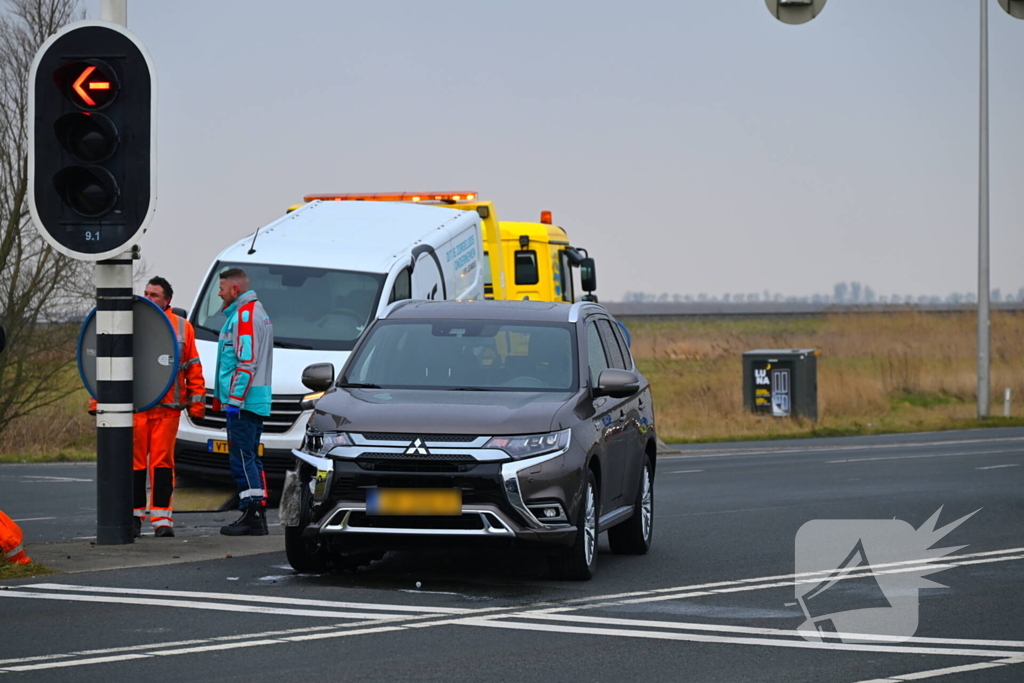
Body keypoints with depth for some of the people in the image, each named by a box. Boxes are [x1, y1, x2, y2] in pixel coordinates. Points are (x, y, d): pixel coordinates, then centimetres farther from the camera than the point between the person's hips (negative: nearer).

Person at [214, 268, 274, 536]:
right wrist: (222, 396, 25)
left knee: (241, 458, -10)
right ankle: (258, 515, 12)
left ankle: (252, 516, -12)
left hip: (243, 402, -11)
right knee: (251, 458, 12)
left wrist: (234, 400, -21)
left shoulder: (244, 315, -13)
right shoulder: (258, 312, 20)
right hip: (257, 401, 11)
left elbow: (246, 363, -21)